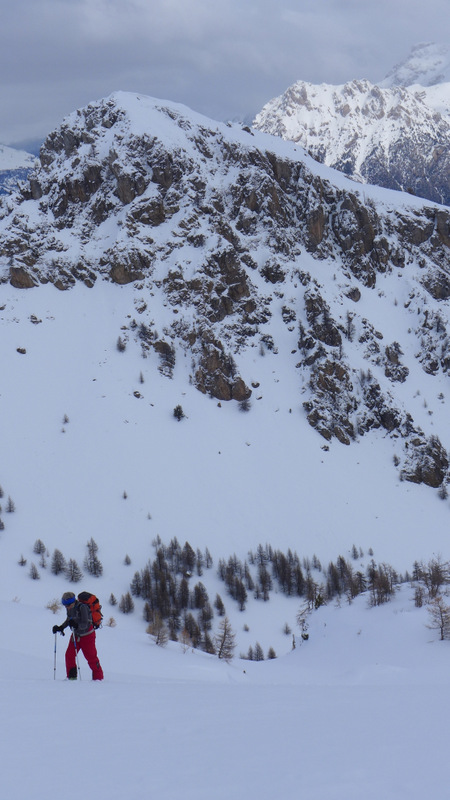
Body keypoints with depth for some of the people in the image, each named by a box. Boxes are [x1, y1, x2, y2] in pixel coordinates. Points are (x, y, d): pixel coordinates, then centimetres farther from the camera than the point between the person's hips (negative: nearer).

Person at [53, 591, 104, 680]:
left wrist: (77, 625, -47)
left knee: (91, 657, -3)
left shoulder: (82, 607, -25)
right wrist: (61, 627, 3)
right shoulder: (70, 608, -4)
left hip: (87, 635, -7)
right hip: (76, 634, 7)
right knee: (69, 655, -3)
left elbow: (85, 624, -29)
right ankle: (72, 676, 8)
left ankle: (98, 677, 9)